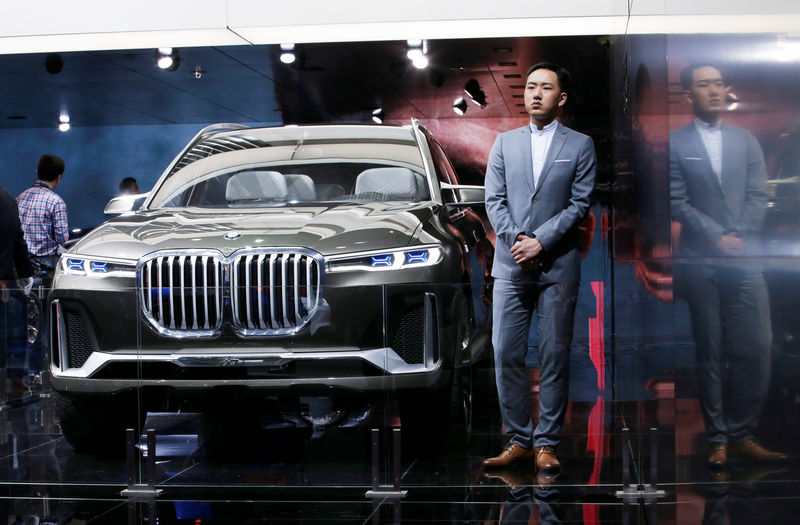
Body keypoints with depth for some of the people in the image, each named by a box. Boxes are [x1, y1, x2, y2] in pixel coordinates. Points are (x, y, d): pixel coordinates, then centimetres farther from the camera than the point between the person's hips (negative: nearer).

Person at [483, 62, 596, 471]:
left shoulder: (580, 145, 6)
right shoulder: (504, 143, 13)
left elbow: (579, 203, -2)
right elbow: (494, 200, 7)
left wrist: (541, 241, -12)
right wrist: (517, 240, -9)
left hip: (558, 266, -2)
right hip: (510, 266, 2)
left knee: (555, 357, 0)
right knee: (506, 356, 0)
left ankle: (546, 444, 7)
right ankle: (518, 441, 9)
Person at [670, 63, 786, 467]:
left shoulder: (745, 140, 15)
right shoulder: (674, 143, 2)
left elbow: (757, 196, 8)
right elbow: (678, 203, -4)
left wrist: (740, 235, -6)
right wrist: (717, 237, -10)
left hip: (743, 258, 3)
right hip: (699, 262, -3)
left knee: (756, 349, -3)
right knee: (710, 353, 2)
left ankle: (741, 435, 7)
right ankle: (718, 439, 8)